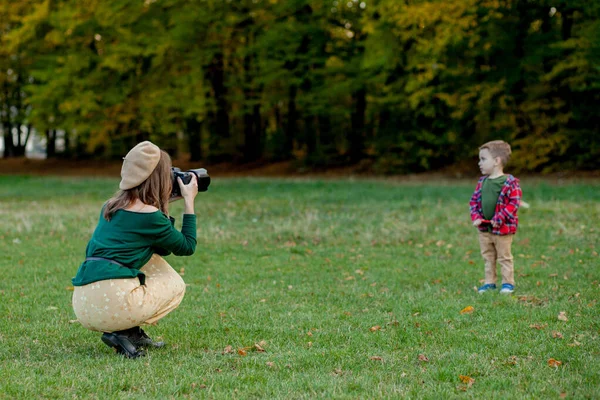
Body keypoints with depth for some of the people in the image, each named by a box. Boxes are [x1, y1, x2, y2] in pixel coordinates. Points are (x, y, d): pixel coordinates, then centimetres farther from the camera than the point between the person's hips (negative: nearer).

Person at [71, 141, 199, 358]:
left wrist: (163, 207, 26)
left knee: (151, 256, 28)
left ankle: (132, 332, 19)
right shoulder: (150, 216, -5)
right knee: (176, 286, 21)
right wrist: (189, 202, 15)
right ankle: (123, 334, 1)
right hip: (113, 301, -7)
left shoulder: (111, 206, 18)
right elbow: (187, 247, 10)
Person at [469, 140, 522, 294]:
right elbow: (474, 200, 9)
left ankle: (508, 283, 16)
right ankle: (489, 282, 24)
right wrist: (475, 217, -7)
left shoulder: (510, 183, -14)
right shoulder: (482, 182, 5)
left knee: (504, 258, 5)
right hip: (484, 229, 6)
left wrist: (499, 218, -22)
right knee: (488, 258, 14)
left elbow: (514, 203, -17)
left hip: (502, 229, -6)